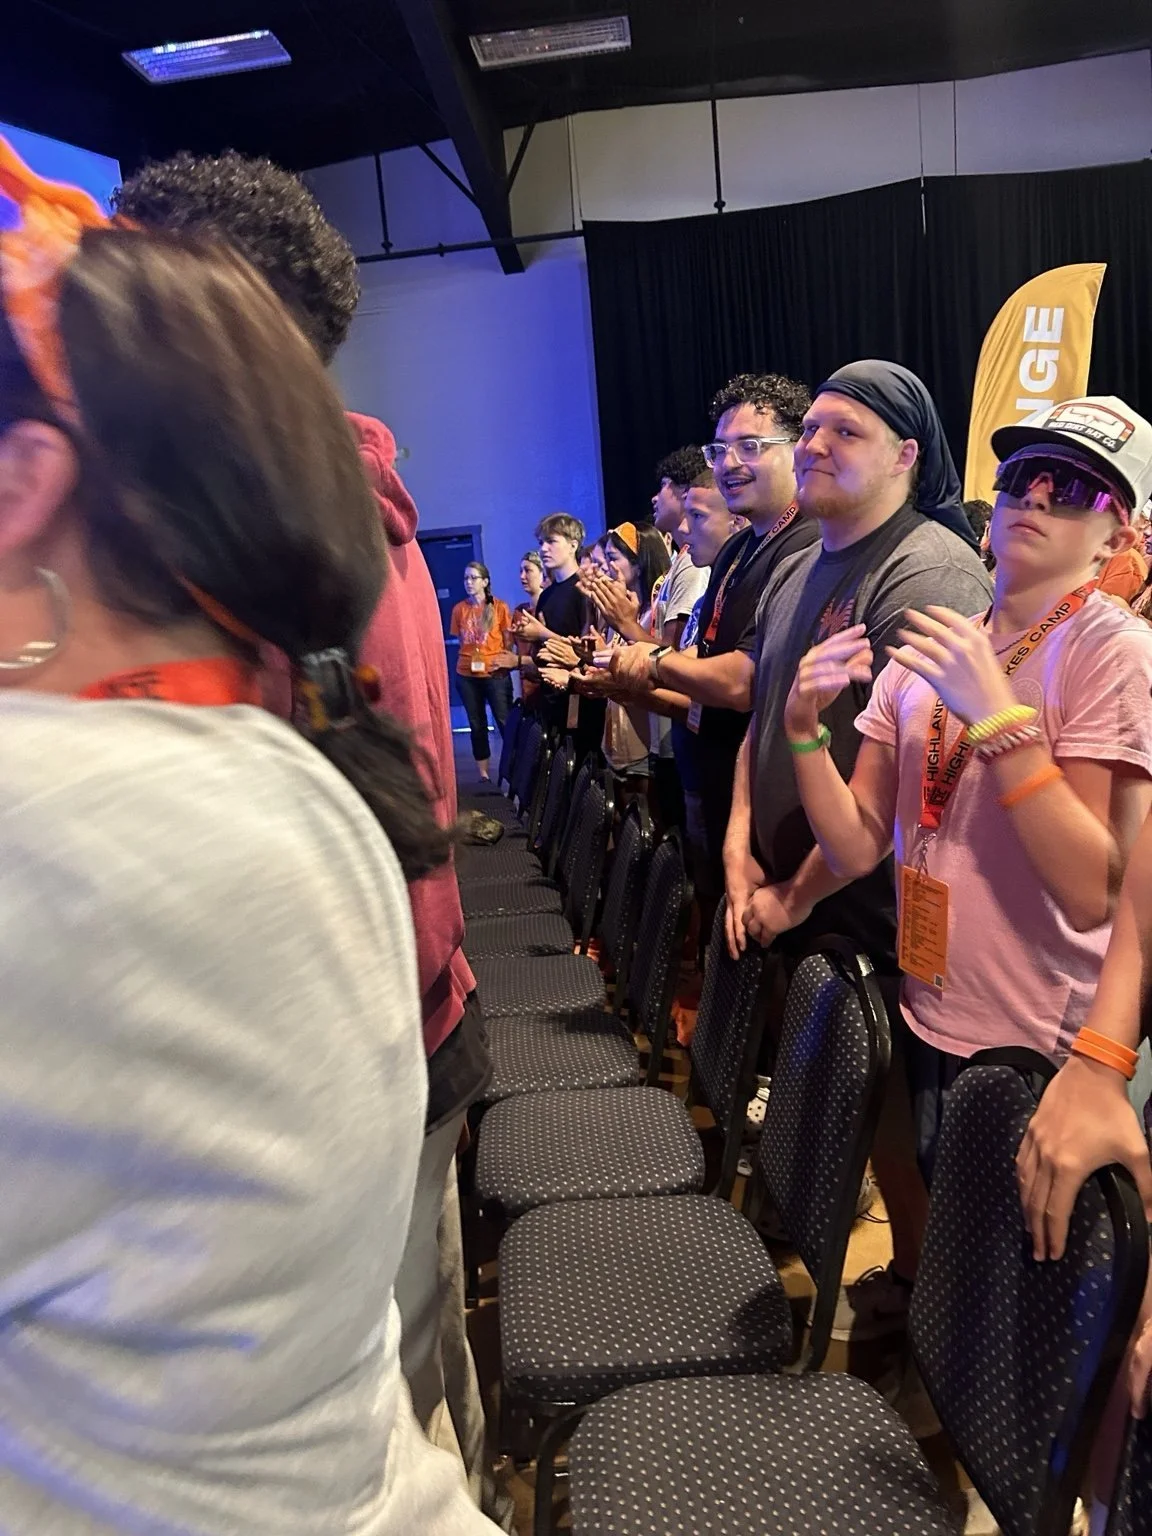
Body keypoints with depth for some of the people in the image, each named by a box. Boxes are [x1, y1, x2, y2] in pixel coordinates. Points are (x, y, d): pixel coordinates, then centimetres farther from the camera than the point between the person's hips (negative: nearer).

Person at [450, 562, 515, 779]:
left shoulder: (499, 607, -3)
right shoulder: (459, 609, 4)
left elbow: (508, 641, 1)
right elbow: (461, 642, 12)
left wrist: (509, 661, -11)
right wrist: (469, 657, -1)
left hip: (495, 673, -3)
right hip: (466, 675, 3)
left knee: (505, 722, -3)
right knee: (477, 725, 9)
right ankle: (483, 775, 16)